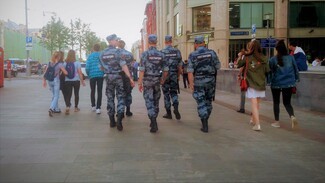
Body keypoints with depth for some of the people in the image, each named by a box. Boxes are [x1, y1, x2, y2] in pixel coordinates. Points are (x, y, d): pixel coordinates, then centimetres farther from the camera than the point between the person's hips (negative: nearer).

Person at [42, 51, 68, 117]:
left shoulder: (49, 64, 6)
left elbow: (45, 73, 5)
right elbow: (66, 73, -13)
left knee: (54, 95, 20)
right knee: (56, 96, -2)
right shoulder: (59, 64, -9)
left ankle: (56, 108, 26)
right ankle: (51, 109, -19)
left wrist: (44, 81, 12)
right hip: (56, 80, -5)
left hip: (49, 81, 5)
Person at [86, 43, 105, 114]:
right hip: (100, 75, 0)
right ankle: (98, 108, -7)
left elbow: (87, 67, -4)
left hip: (92, 75, 0)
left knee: (92, 91, 17)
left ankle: (93, 106, 23)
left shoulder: (90, 56, -1)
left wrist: (88, 74, 11)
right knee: (99, 91, 1)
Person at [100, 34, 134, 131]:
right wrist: (130, 78, -17)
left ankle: (112, 121, 15)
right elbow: (124, 66, -18)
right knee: (121, 98, 1)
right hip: (118, 76, -5)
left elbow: (102, 67, 12)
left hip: (108, 77, 5)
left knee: (110, 98, 11)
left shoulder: (102, 53, 5)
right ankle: (119, 121, -11)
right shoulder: (117, 52, -12)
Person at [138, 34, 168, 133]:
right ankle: (153, 122, 24)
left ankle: (153, 122, -16)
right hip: (157, 81, 3)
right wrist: (163, 80, 19)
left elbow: (142, 70, -14)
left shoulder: (145, 54, -9)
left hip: (147, 81, -3)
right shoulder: (161, 54, 2)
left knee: (149, 101, -2)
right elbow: (165, 70, 3)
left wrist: (140, 83, -9)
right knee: (156, 101, 15)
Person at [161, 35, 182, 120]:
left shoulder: (162, 52, -8)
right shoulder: (177, 51, 0)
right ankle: (176, 108, -7)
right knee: (173, 92, 15)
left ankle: (168, 113, 13)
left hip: (165, 76, -2)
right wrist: (178, 75, 14)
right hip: (174, 76, 2)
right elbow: (179, 65, 2)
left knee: (166, 94, 8)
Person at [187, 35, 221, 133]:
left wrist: (191, 84, -13)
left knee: (201, 103, 3)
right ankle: (205, 121, 32)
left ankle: (205, 126, -1)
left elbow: (190, 71, -14)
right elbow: (218, 66, 5)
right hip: (210, 81, 2)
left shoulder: (192, 55, -7)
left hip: (198, 82, -2)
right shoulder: (212, 53, -2)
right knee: (208, 101, 19)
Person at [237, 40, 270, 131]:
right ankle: (254, 120, 36)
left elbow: (238, 65, 5)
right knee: (257, 104, 18)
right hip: (261, 84, 3)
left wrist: (240, 57, 20)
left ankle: (257, 124, -11)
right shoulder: (263, 58, -4)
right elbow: (267, 71, -2)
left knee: (254, 104, -3)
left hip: (251, 84, -3)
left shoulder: (247, 58, -8)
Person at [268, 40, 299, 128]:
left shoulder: (273, 59, -11)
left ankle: (277, 122, 18)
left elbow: (270, 71, -2)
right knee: (287, 102, 12)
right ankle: (292, 116, -14)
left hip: (276, 84, -2)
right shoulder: (291, 58, -4)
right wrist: (295, 80, 17)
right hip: (288, 84, 2)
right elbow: (296, 70, 4)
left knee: (276, 102, 13)